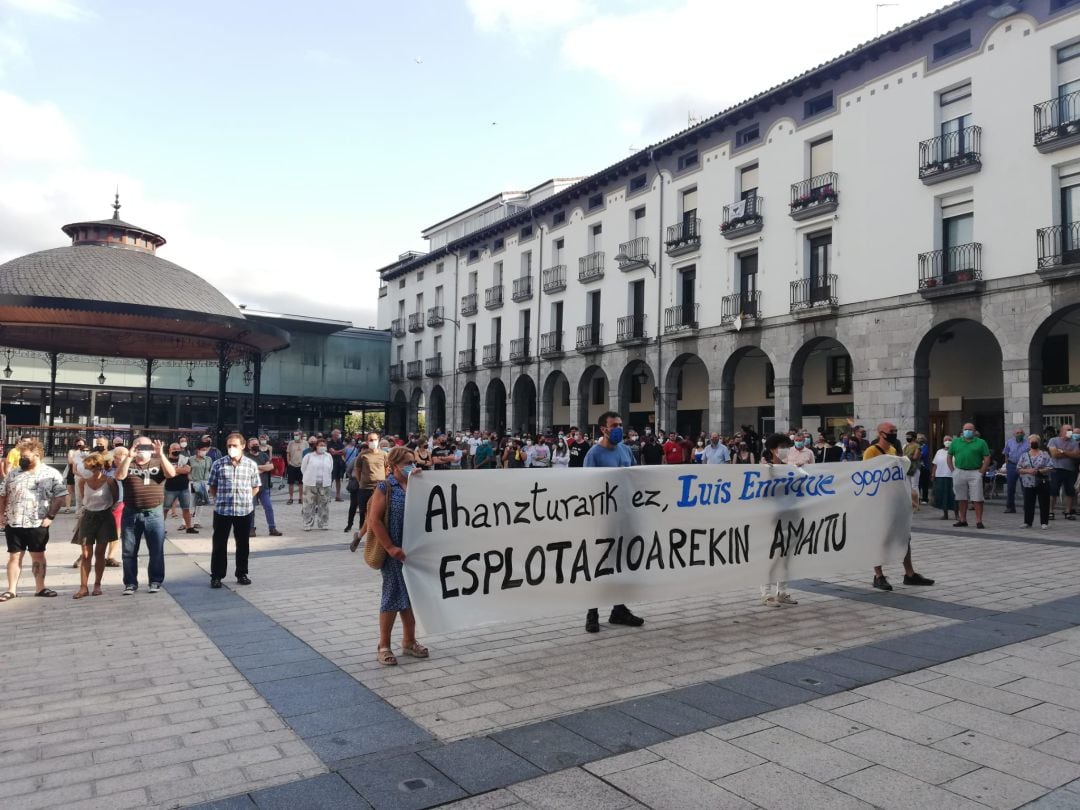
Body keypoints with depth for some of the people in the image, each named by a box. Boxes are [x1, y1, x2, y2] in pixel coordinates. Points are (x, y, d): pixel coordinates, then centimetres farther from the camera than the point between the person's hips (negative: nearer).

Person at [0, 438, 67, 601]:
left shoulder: (52, 474, -3)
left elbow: (60, 496, -5)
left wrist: (50, 516, -11)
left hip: (38, 524, -2)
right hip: (13, 524, 2)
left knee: (38, 556, 7)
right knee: (14, 557, 7)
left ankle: (40, 588, 16)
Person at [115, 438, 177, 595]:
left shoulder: (158, 462, 6)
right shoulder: (128, 464, 8)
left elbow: (171, 473, -12)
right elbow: (119, 476, -11)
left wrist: (161, 455, -19)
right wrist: (129, 457, -17)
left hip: (154, 513, -1)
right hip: (131, 514, 1)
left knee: (156, 551, 3)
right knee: (129, 552, 7)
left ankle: (155, 581, 14)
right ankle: (130, 583, 17)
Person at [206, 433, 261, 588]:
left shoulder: (251, 464, 1)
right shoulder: (218, 464, -2)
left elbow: (255, 487, 10)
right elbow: (211, 486, 7)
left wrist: (246, 499, 1)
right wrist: (219, 499, -1)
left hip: (245, 510, 1)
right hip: (222, 510, -1)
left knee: (242, 543, 10)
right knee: (219, 544, 4)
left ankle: (242, 574, 22)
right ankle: (216, 576, 13)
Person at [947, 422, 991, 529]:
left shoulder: (980, 443, 3)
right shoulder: (956, 442, 11)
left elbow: (987, 458, 0)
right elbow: (949, 457, 13)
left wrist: (981, 472, -7)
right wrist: (953, 470, 5)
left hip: (975, 473, -3)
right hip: (959, 473, 3)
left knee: (977, 499, -4)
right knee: (962, 499, 10)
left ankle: (978, 521, -1)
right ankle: (963, 520, 18)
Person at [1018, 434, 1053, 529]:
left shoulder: (1045, 455, 1)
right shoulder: (1024, 455, 8)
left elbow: (1050, 468, -6)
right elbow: (1018, 469, 4)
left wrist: (1039, 471, -18)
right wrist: (1027, 471, -13)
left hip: (1042, 483, -2)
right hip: (1028, 484, 2)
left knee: (1044, 503, 2)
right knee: (1028, 504, 4)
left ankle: (1044, 522, 10)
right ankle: (1027, 522, 11)